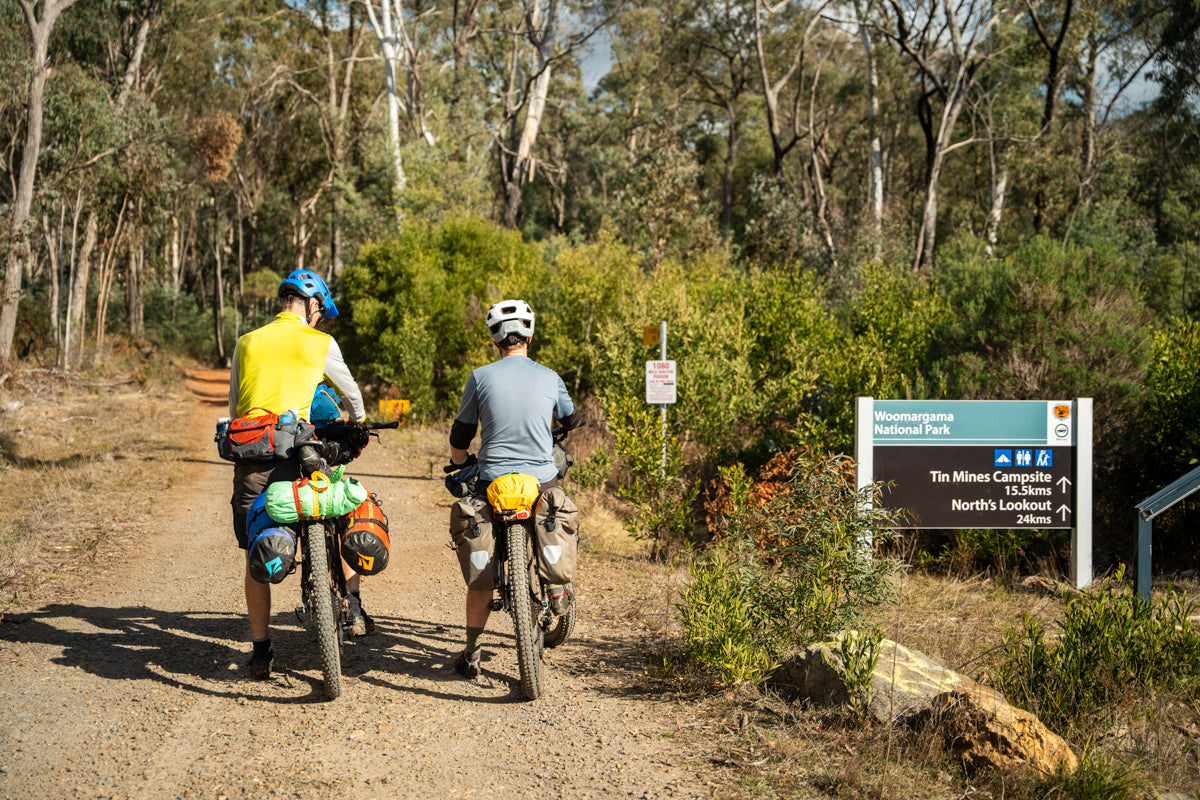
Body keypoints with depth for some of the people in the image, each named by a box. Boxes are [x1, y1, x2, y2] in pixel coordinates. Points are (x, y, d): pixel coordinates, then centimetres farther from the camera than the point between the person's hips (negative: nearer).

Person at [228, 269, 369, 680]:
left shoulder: (247, 343, 16)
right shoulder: (319, 343, 7)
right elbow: (351, 392, 23)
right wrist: (357, 423, 43)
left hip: (249, 455, 3)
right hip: (296, 454, -3)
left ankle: (261, 651, 10)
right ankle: (354, 611, 17)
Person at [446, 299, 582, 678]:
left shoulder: (481, 378, -3)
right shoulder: (549, 378, 2)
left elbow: (459, 436, 5)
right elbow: (571, 420, 22)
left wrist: (460, 465, 26)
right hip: (542, 482, 1)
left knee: (481, 569, 9)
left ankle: (472, 651, 9)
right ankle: (557, 589, 28)